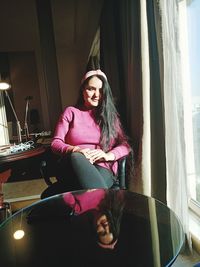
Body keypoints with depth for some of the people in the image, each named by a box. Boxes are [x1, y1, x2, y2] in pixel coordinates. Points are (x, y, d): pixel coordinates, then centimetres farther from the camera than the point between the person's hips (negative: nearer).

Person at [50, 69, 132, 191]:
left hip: (103, 168, -1)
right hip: (72, 166, 2)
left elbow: (125, 145, 10)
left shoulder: (110, 115, 18)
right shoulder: (71, 112, 15)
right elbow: (55, 143, 7)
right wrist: (75, 150, -16)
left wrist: (108, 155, -13)